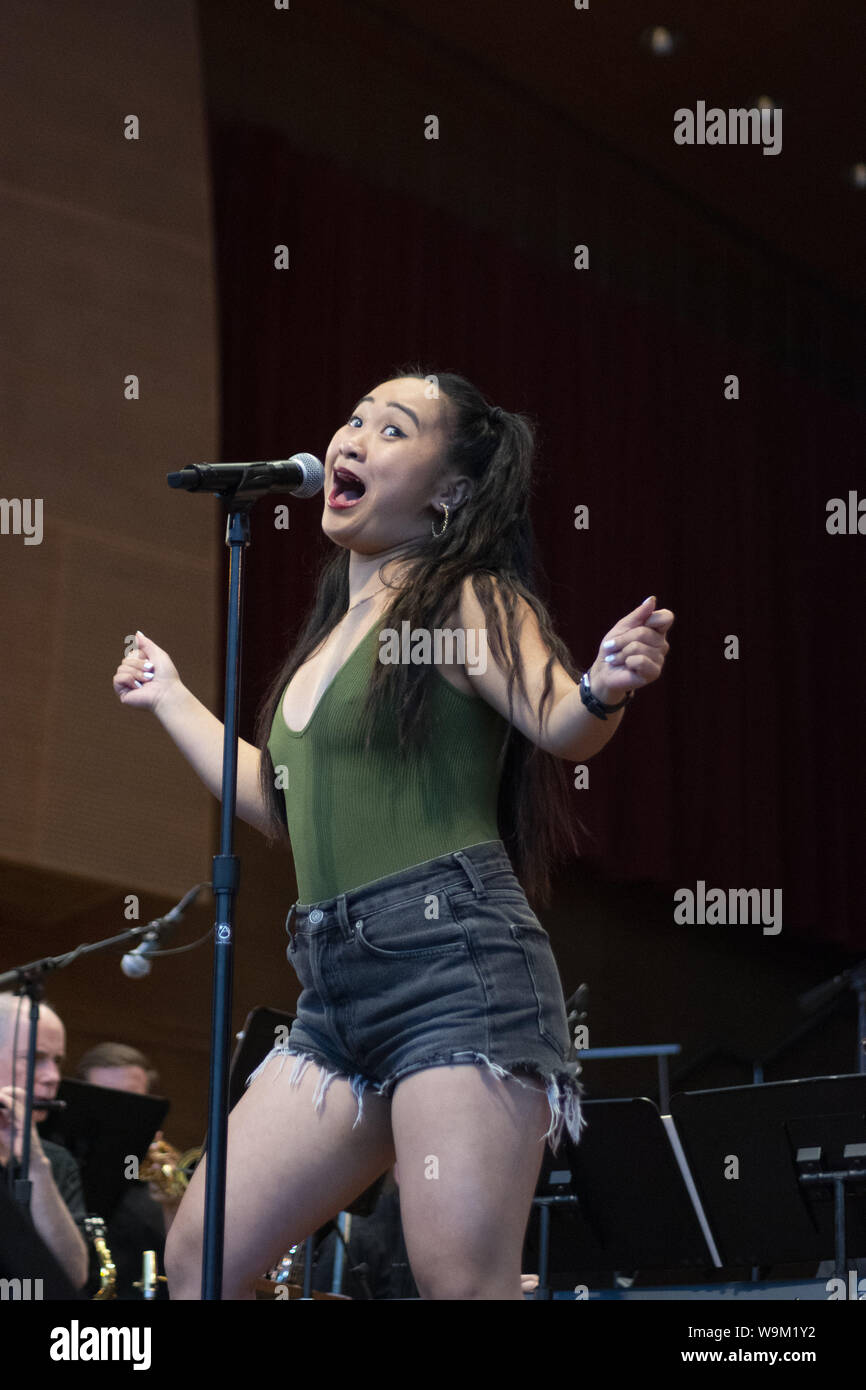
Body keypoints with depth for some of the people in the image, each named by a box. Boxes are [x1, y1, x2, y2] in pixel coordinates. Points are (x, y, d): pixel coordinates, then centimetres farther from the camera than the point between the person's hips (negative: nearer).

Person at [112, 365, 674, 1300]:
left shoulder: (462, 599, 1)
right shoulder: (336, 632, 24)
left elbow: (560, 725, -16)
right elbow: (275, 804, 35)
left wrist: (606, 690, -39)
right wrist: (169, 697, 47)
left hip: (456, 966, -8)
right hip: (339, 993, 8)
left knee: (461, 1286, -16)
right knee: (199, 1257, 2)